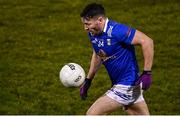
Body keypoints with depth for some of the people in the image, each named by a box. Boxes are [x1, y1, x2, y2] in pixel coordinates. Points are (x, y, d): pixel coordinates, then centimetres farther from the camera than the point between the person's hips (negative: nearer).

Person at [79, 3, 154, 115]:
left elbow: (147, 41, -25)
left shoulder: (116, 31, -24)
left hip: (126, 87, -9)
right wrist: (88, 80, 19)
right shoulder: (93, 33, 2)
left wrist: (147, 73, -24)